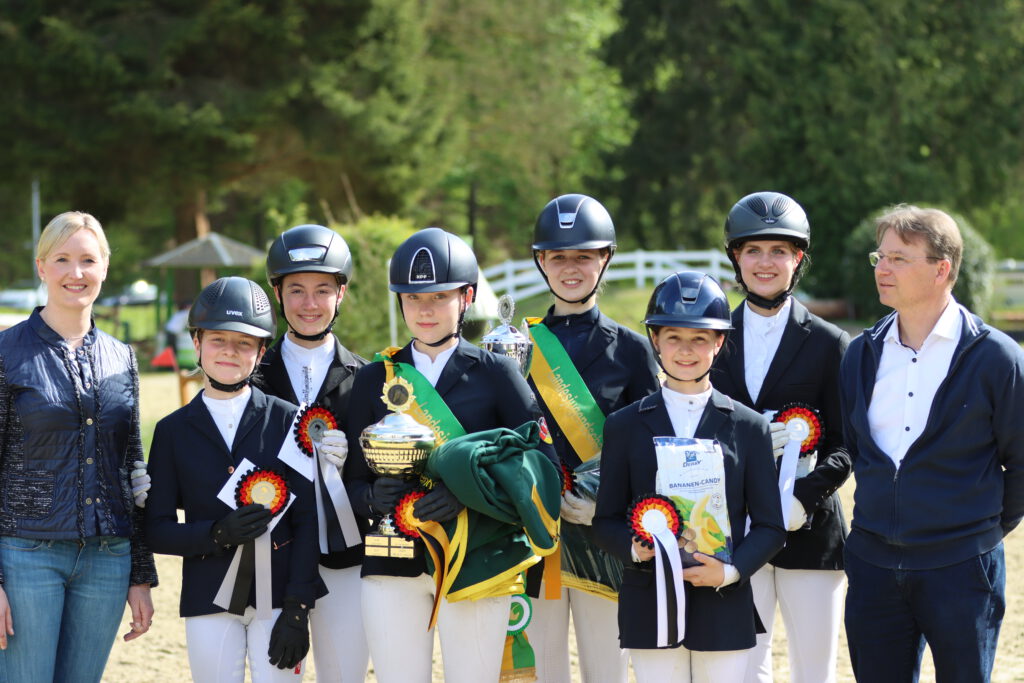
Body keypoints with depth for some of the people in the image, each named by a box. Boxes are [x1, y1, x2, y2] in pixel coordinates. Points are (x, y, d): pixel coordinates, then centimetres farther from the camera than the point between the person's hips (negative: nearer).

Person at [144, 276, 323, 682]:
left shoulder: (287, 420, 3)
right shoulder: (174, 430, 6)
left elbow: (308, 519, 0)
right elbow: (157, 530, 3)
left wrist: (296, 611, -8)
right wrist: (217, 534, -16)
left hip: (278, 594, -1)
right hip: (209, 600, 1)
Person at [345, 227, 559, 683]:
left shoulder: (496, 374, 5)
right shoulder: (373, 379, 11)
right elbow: (354, 479, 10)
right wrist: (372, 498, -14)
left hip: (477, 561, -2)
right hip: (392, 567, 2)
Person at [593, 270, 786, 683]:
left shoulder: (748, 427, 6)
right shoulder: (625, 426, 7)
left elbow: (769, 526, 4)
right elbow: (606, 520, 6)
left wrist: (732, 570, -14)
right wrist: (632, 548, -15)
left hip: (724, 609, 0)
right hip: (650, 611, 0)